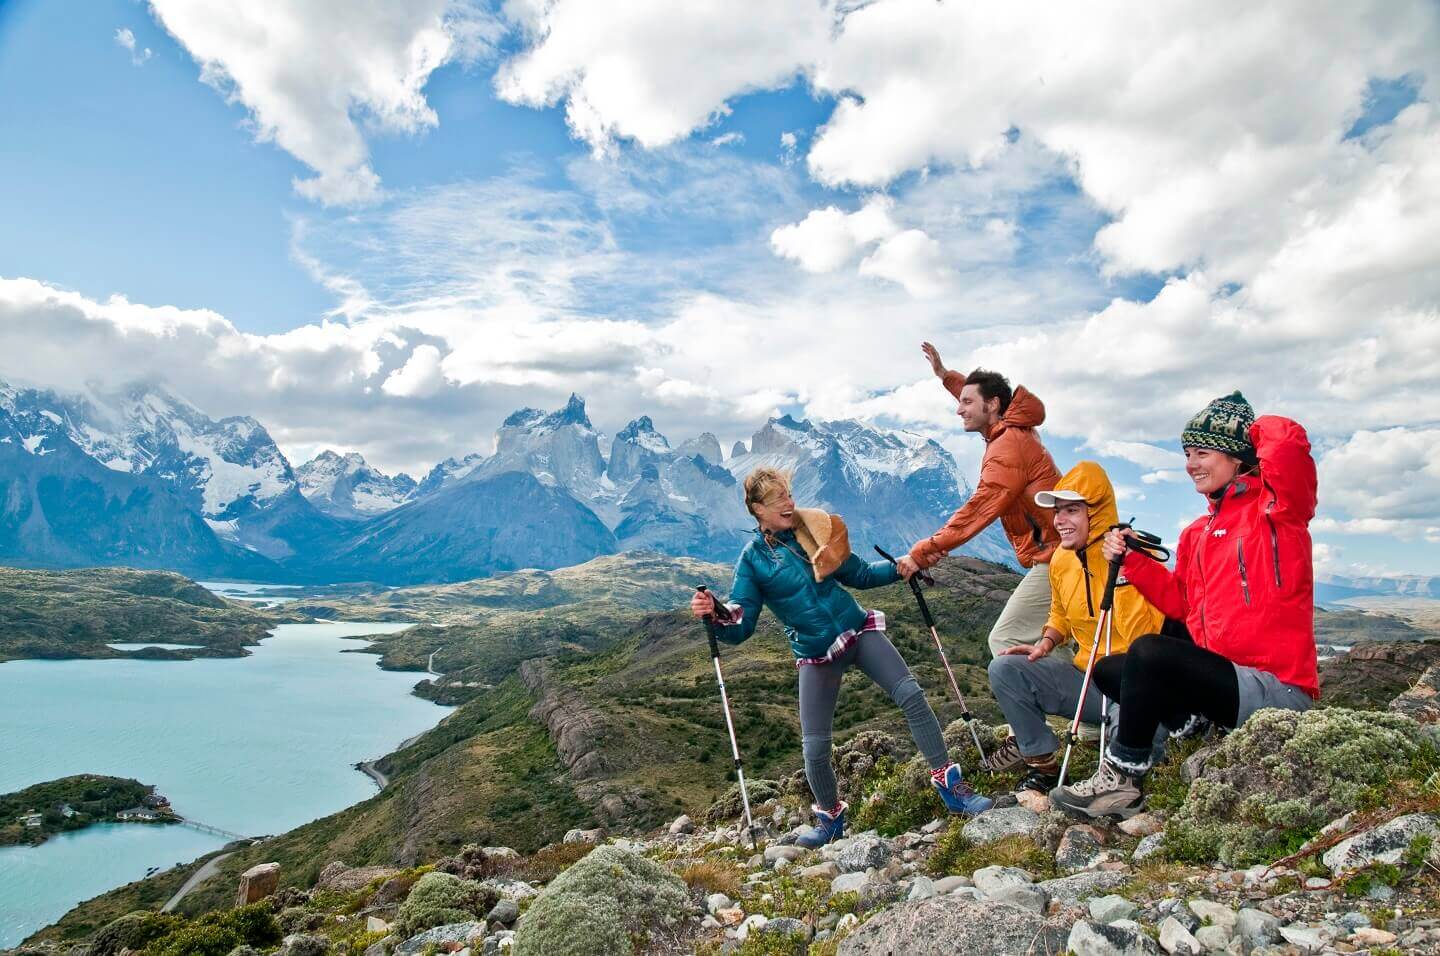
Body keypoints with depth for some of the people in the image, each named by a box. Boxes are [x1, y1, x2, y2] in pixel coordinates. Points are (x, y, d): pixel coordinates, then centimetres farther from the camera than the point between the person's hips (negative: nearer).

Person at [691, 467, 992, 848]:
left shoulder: (814, 530, 1)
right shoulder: (753, 559, -7)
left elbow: (859, 575, 11)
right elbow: (740, 625, -11)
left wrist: (899, 567, -3)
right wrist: (715, 613, -31)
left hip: (860, 631, 2)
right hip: (815, 656, -2)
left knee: (911, 694, -12)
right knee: (814, 746, -3)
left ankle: (949, 785, 4)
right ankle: (830, 817, 25)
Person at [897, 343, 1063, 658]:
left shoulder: (1007, 448, -17)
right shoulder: (1016, 431, 13)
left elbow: (976, 512, -24)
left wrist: (922, 553, -24)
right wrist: (946, 376, 36)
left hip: (1052, 558, -10)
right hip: (1060, 553, 10)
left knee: (1005, 641, -11)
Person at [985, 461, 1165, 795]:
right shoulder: (1061, 560, 2)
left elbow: (1143, 636, -29)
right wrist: (1046, 643, 2)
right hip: (1085, 677, 6)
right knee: (1004, 669, -8)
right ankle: (1042, 764, 1)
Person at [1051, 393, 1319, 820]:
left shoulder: (1275, 509, -7)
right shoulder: (1197, 533, 15)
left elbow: (1288, 441, -27)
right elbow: (1181, 602, 16)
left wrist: (1251, 427, -5)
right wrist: (1134, 562, 4)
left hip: (1277, 690, -9)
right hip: (1227, 678, 9)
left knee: (1149, 651, -28)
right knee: (1107, 670, 11)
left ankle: (1121, 779, -17)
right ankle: (1192, 726, -7)